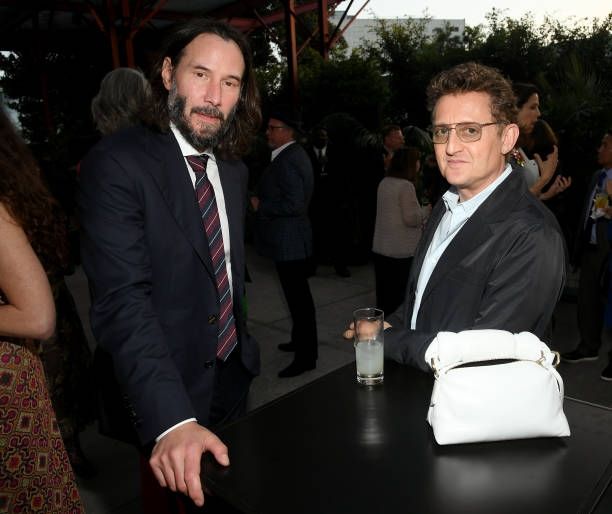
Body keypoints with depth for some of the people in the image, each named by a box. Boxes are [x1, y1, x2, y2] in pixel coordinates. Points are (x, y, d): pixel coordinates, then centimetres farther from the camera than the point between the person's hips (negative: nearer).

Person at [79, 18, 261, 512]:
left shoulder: (233, 170, 4)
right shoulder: (117, 163, -20)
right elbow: (123, 299, -30)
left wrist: (242, 342, 16)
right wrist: (172, 419, -38)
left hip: (233, 375, 7)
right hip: (167, 391, -6)